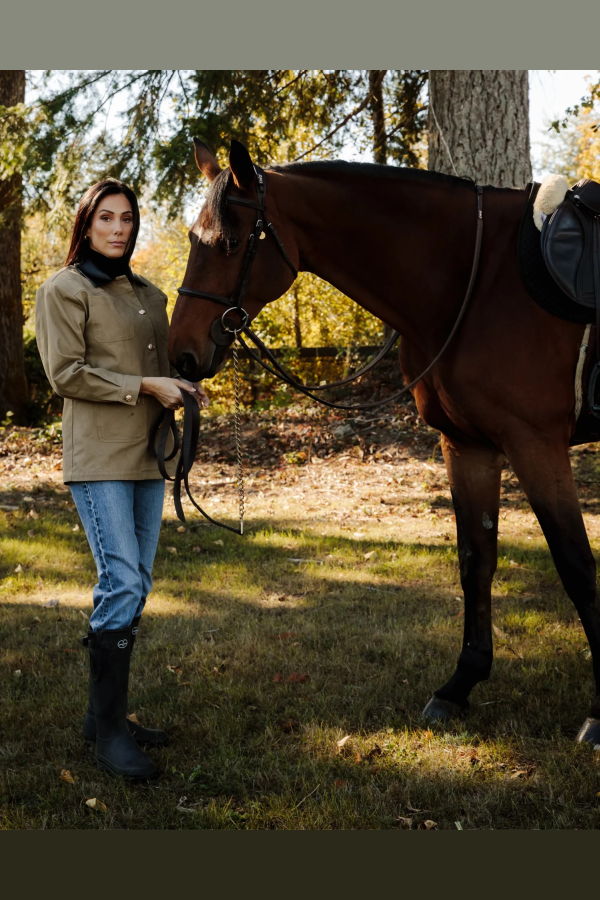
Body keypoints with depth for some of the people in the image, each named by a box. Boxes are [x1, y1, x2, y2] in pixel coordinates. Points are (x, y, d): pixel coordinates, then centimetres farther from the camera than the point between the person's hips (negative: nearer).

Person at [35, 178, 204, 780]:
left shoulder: (150, 297, 18)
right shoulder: (64, 291, -2)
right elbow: (66, 374, -10)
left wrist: (183, 390, 3)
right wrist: (144, 385, -15)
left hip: (148, 457, 7)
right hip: (99, 459, -7)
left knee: (134, 587, 8)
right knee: (122, 582, -14)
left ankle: (105, 715, 19)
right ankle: (108, 730, -5)